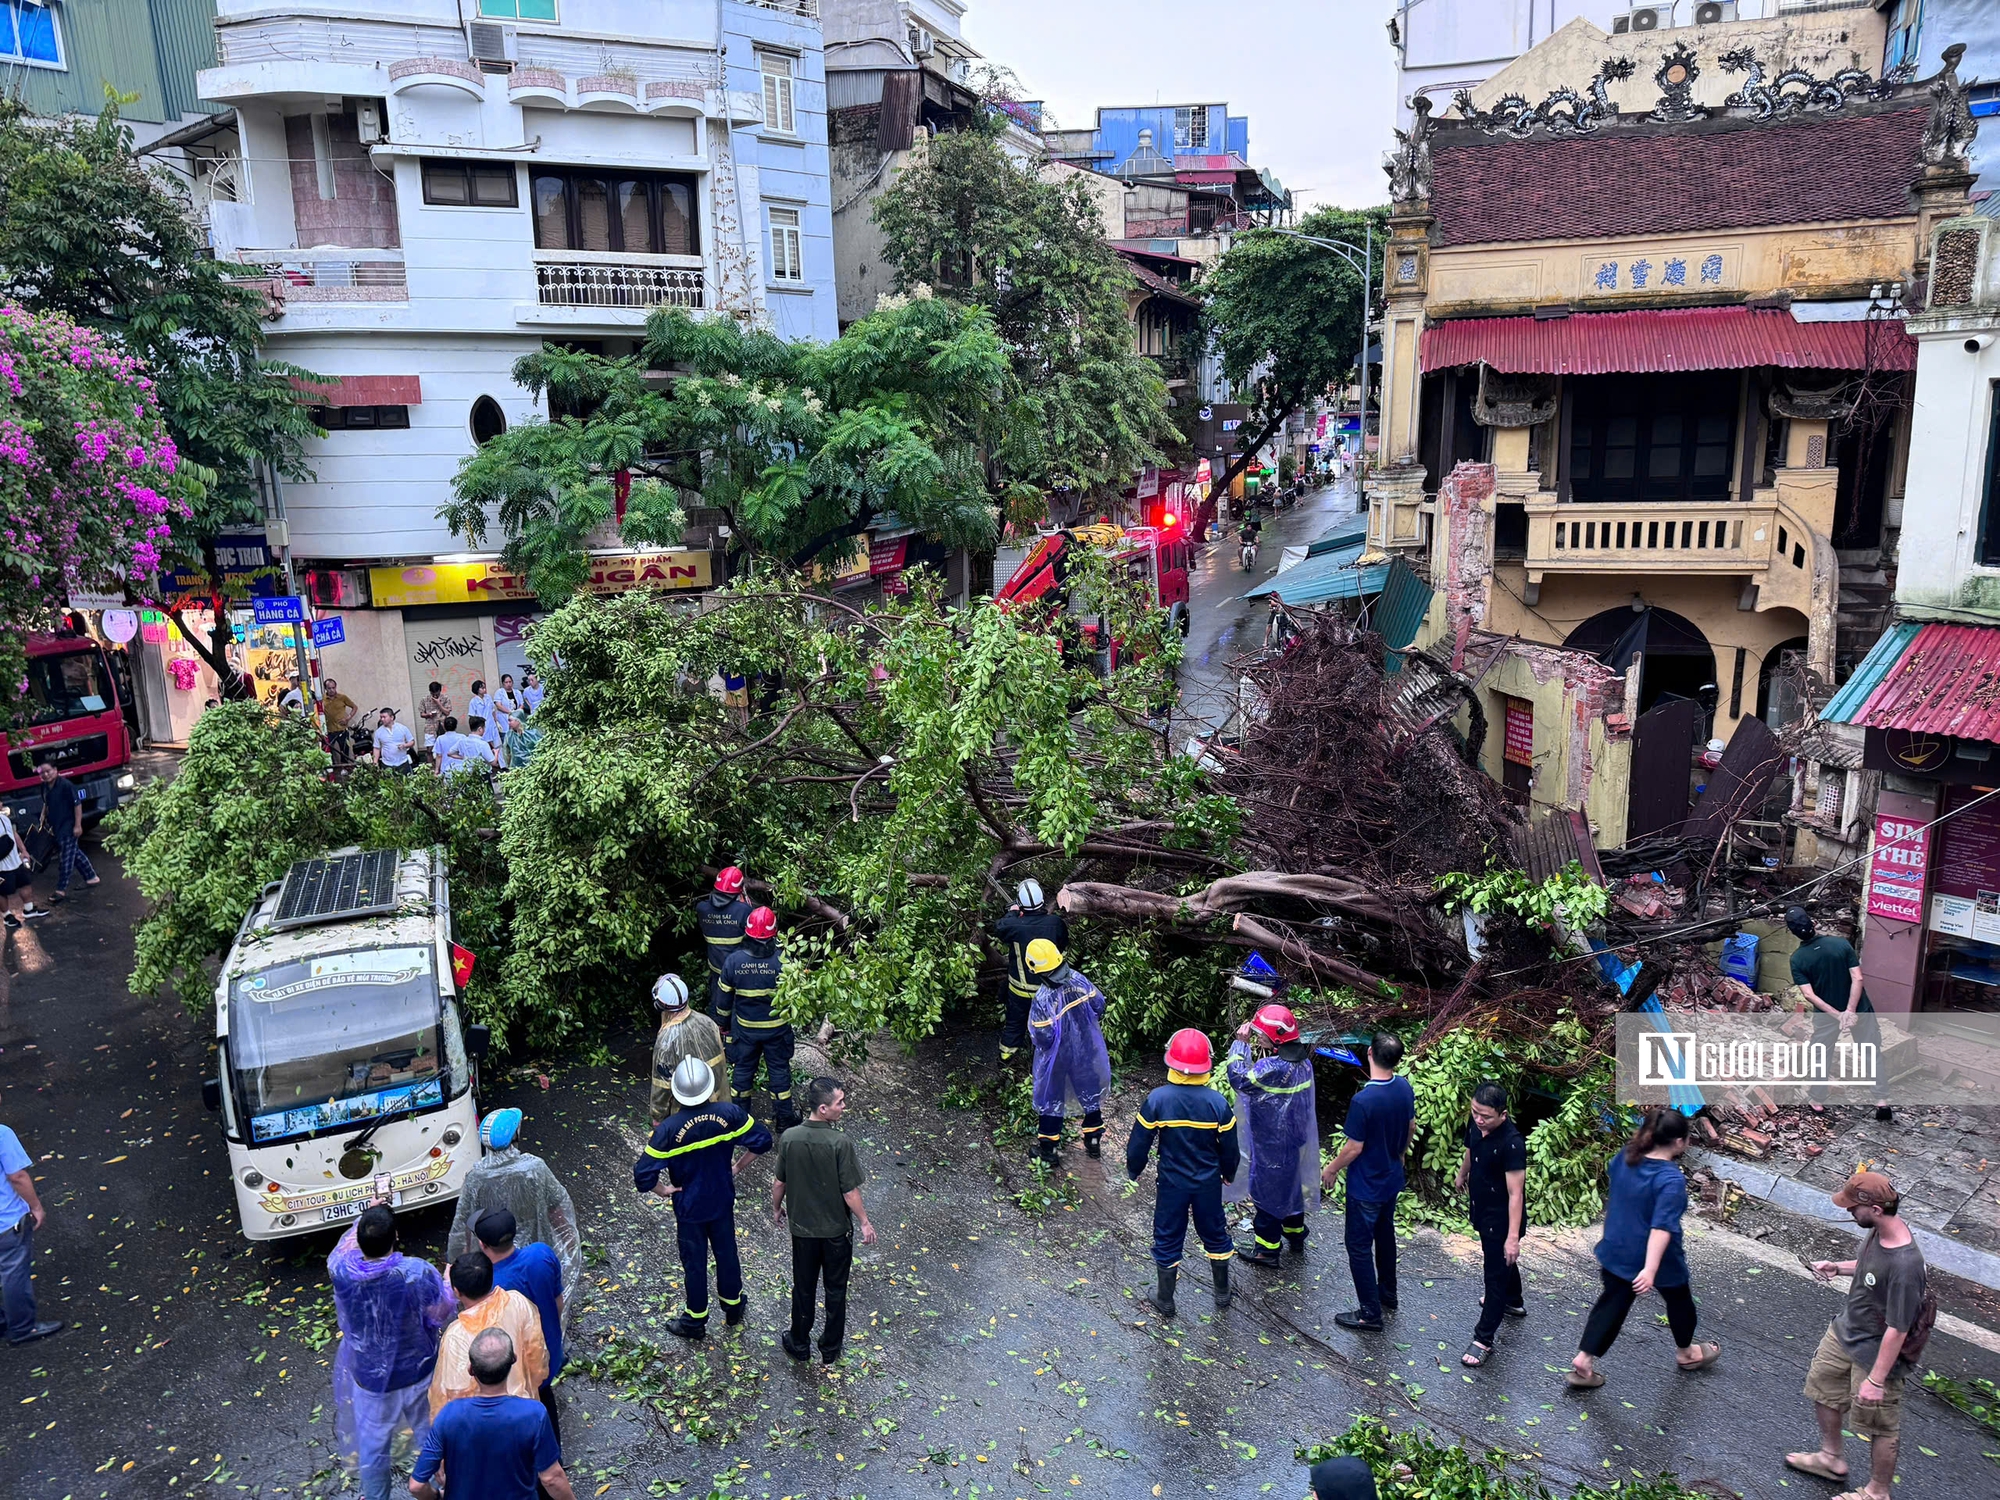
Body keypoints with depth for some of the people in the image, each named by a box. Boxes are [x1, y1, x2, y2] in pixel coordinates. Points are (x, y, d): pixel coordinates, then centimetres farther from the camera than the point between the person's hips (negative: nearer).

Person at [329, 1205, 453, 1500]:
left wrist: (364, 1218, 11)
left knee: (372, 1445, 25)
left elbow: (341, 1251, 1)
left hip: (368, 1377, 1)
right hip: (418, 1373, -1)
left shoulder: (342, 1271, -25)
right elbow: (445, 1316, -16)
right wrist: (448, 1284, 2)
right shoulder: (418, 1273, -31)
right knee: (432, 1436, 24)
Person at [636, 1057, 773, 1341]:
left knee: (694, 1262, 16)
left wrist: (664, 1190, -8)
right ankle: (733, 1306, 43)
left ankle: (695, 1320, 34)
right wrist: (737, 1167, 2)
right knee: (726, 1252, 23)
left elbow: (643, 1174, -27)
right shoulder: (729, 1113, -20)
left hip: (689, 1207, -2)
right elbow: (762, 1140, -10)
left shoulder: (669, 1128, -27)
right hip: (723, 1200, 3)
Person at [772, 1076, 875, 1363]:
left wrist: (777, 1208, 16)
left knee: (803, 1288, 21)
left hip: (802, 1227, 2)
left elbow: (779, 1182, -3)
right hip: (837, 1230, -2)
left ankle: (799, 1344, 37)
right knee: (835, 1289, 19)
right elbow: (850, 1192, -19)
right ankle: (831, 1347, 34)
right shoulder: (840, 1144, -26)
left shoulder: (789, 1138, -16)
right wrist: (865, 1222, -4)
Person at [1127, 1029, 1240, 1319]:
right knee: (1215, 1235, 23)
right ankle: (1222, 1294, 38)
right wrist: (1228, 1173, 16)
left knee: (1167, 1239, 16)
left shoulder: (1157, 1099, -21)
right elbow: (1230, 1148, -5)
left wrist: (1133, 1170, 8)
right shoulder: (1217, 1103, -17)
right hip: (1208, 1183, 1)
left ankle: (1165, 1301, 30)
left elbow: (1139, 1142, -12)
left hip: (1172, 1183, -1)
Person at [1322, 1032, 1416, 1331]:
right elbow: (1411, 1128, 6)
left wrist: (1332, 1170, -5)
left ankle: (1370, 1314, 18)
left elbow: (1354, 1148, -23)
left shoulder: (1363, 1100, -32)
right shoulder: (1405, 1087, -10)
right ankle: (1387, 1295, 43)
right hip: (1392, 1180, 7)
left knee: (1359, 1247, 8)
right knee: (1385, 1236, 26)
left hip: (1366, 1187, -7)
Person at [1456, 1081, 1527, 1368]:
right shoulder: (1475, 1124, -11)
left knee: (1497, 1272, 3)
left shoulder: (1511, 1143, -33)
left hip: (1502, 1218, -8)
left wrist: (1513, 1236, -32)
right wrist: (1462, 1175, 30)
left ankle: (1483, 1338, 12)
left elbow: (1515, 1193, -32)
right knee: (1500, 1261, 30)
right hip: (1482, 1210, 8)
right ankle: (1513, 1302, 54)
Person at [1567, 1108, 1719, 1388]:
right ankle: (1686, 1353, 47)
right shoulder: (1671, 1180, -28)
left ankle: (1582, 1362, 9)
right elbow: (1662, 1226, -34)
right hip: (1656, 1258, -5)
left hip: (1616, 1253, 5)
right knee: (1678, 1300, 23)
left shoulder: (1624, 1158, -7)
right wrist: (1650, 1269, -37)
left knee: (1612, 1304, 14)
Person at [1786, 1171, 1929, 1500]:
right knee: (1823, 1388, 26)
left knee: (1880, 1426, 14)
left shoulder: (1904, 1265, -38)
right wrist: (1839, 1267, -3)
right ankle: (1831, 1458, 49)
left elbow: (1897, 1330, -29)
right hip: (1845, 1332, 9)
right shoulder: (1880, 1231, -12)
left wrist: (1876, 1380, -22)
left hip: (1875, 1353, -9)